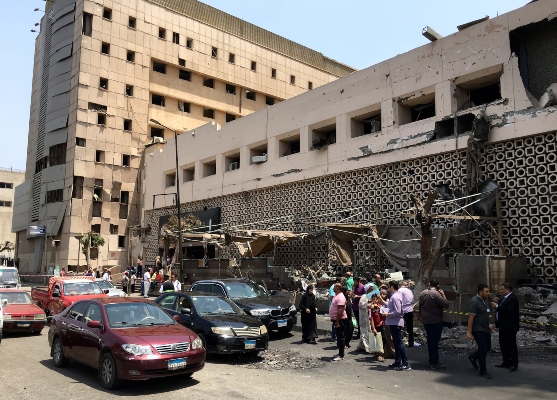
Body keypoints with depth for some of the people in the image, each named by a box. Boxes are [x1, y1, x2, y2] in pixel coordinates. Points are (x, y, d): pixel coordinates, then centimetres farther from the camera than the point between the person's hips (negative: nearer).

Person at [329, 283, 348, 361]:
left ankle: (341, 355, -2)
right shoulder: (336, 296, 14)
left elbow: (340, 310, -25)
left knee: (340, 337, -6)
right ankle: (340, 353, 25)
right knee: (339, 337, 16)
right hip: (337, 320, 11)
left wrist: (337, 321, -26)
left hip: (340, 320, -11)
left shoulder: (340, 297, -19)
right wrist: (333, 319, 21)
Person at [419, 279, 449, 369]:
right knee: (435, 341, -3)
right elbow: (446, 304, -20)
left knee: (430, 340, 17)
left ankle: (431, 361, 24)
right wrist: (443, 295, -6)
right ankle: (434, 363, 0)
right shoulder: (436, 294, -18)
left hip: (425, 320, 8)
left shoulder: (423, 293, 6)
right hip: (435, 321, -7)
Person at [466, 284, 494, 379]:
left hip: (485, 329, 9)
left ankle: (473, 357, 38)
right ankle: (483, 372, 3)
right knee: (483, 349, -7)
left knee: (488, 347, 15)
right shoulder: (474, 301, -17)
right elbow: (471, 317, -20)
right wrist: (469, 332, -22)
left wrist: (488, 325, 20)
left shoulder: (484, 300, 11)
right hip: (478, 330, -9)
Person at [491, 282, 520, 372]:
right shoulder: (503, 298, 13)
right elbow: (500, 310, 17)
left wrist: (497, 306, -26)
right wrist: (496, 303, 0)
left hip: (510, 327, -10)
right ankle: (506, 362, 25)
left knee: (511, 345, -1)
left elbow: (509, 311, -29)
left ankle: (514, 364, 8)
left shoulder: (513, 299, -17)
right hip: (503, 326, 10)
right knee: (503, 345, 15)